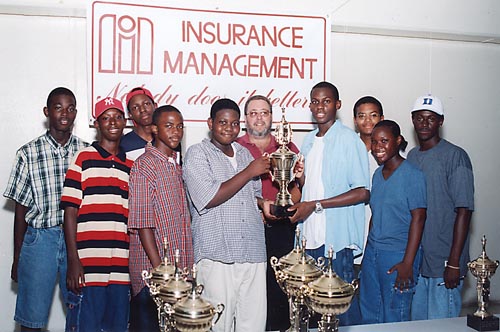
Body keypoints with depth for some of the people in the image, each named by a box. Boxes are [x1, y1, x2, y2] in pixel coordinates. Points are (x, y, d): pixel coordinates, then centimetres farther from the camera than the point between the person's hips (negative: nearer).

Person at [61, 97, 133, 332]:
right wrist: (73, 260, -9)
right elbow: (70, 211, -3)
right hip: (88, 268, -4)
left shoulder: (131, 167, 14)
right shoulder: (83, 159, 2)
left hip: (122, 270, 4)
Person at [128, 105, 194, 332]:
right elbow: (142, 222, -15)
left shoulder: (177, 168, 15)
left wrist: (187, 270, 14)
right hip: (151, 271, -7)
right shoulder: (145, 165, -9)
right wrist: (160, 269, -19)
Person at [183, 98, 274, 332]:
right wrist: (248, 172, -11)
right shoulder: (197, 154, -1)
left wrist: (263, 204, 6)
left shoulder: (244, 153, 18)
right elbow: (209, 198, -14)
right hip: (217, 256, -5)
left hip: (253, 253, 6)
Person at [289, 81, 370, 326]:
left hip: (336, 239, -6)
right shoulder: (308, 141, 15)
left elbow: (362, 192, -12)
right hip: (309, 238, 6)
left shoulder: (348, 140, -7)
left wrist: (315, 205, -16)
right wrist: (299, 176, -1)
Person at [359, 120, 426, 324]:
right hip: (372, 253, 7)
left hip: (398, 255, -7)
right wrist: (369, 249, 12)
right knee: (369, 315, 13)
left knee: (394, 318, 3)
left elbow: (418, 218, -14)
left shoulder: (413, 175, -11)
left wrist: (407, 263, -18)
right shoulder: (378, 174, 11)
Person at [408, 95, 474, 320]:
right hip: (414, 259, 6)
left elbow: (463, 211, -13)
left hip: (443, 262, -6)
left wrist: (454, 263, -16)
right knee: (416, 323, 15)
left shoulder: (455, 156, -9)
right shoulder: (412, 156, 11)